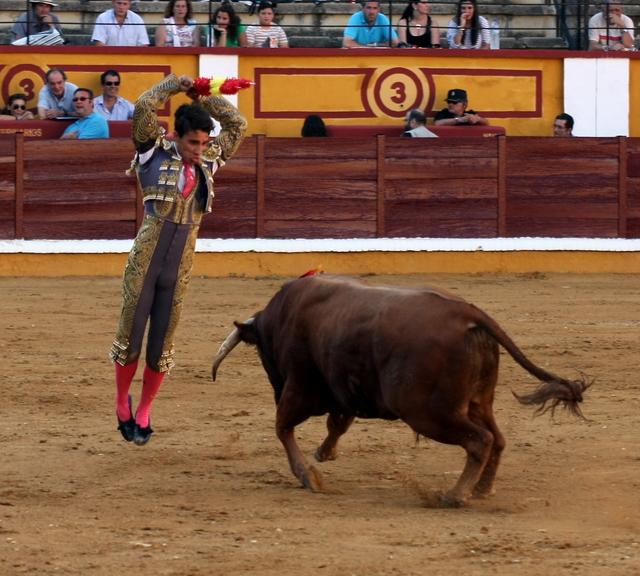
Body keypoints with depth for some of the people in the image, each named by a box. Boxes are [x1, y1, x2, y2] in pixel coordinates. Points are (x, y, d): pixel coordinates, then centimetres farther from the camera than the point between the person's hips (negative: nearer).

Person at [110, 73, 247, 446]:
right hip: (145, 261, -3)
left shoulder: (208, 163, 11)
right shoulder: (155, 155, 0)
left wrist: (203, 98, 12)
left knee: (162, 347, 6)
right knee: (130, 338, 2)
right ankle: (122, 403, 24)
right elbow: (144, 108, -12)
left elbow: (238, 125, 18)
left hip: (179, 271, 3)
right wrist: (176, 85, 0)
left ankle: (144, 413, 21)